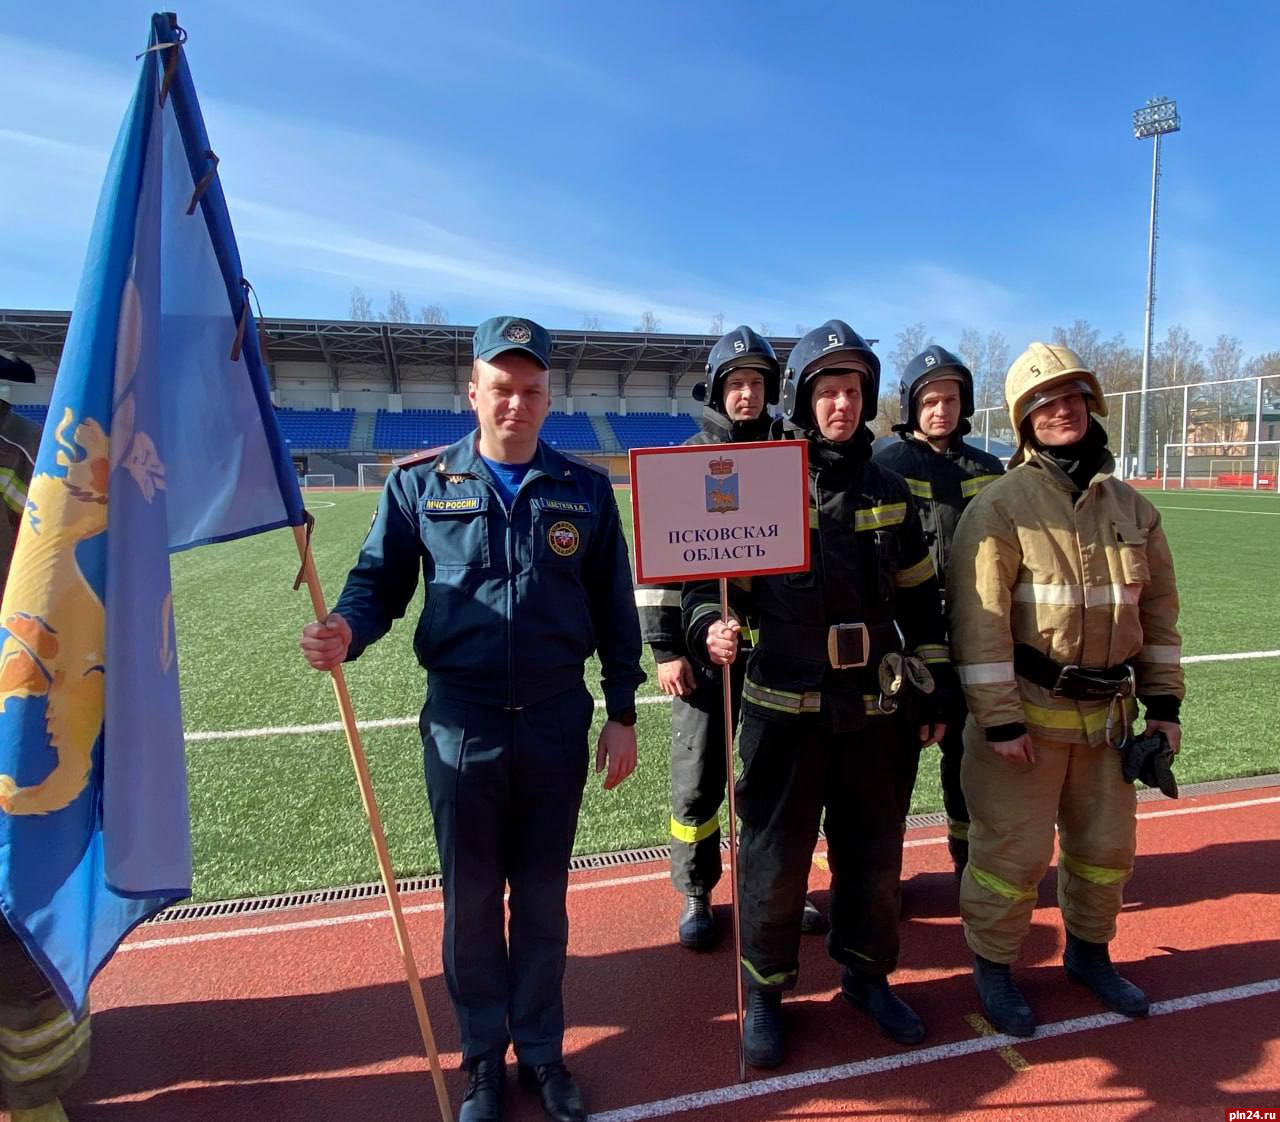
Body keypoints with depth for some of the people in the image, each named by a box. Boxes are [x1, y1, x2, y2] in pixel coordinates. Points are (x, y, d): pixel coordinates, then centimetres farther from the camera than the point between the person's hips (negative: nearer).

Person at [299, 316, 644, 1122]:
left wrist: (622, 714, 3)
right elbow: (378, 582, 3)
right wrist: (345, 632, -20)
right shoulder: (422, 482, 0)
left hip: (557, 722, 1)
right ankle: (484, 1055, 37)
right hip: (462, 723, 0)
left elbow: (615, 610, 4)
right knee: (471, 900, 14)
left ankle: (542, 1049, 37)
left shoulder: (585, 488, 1)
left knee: (543, 898, 16)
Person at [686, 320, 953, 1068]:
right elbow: (709, 577, -2)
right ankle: (765, 993, 29)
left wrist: (934, 685, 12)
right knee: (775, 854, 7)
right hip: (785, 706, -3)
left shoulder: (890, 493, 7)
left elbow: (919, 598, 13)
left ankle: (867, 974, 40)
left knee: (874, 850, 16)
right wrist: (711, 627, -23)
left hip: (871, 707, 4)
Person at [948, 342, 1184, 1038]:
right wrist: (999, 719, -18)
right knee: (1015, 848, 2)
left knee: (1107, 845, 19)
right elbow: (978, 617, -16)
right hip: (1026, 709, -6)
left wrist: (1163, 704, 10)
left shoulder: (1131, 507, 8)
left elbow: (1158, 609, 14)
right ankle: (993, 967, 25)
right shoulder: (1001, 505, -11)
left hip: (1107, 712, 6)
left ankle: (1088, 951, 43)